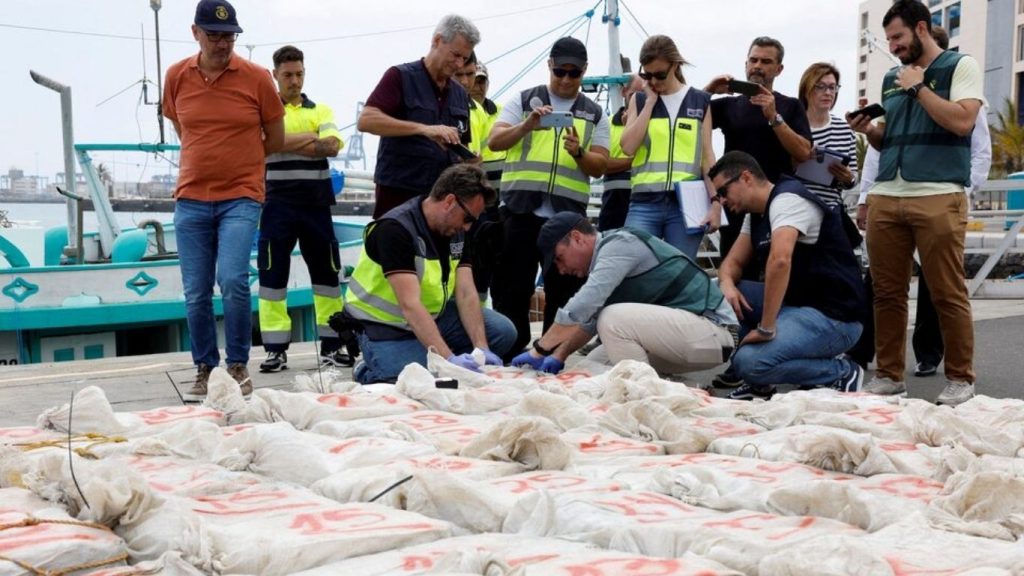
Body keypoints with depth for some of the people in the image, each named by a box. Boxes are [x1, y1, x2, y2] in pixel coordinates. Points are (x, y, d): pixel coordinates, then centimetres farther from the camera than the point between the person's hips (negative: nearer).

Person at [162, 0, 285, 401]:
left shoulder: (256, 78, -4)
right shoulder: (177, 77, 3)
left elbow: (275, 140, 6)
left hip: (240, 198, -3)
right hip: (191, 199, 3)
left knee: (233, 281, -16)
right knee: (195, 293, 4)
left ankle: (238, 366, 1)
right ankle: (204, 369, 19)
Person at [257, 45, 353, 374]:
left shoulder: (321, 111, 11)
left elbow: (333, 146, -7)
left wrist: (286, 142, -15)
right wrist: (311, 139, -15)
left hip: (316, 203, 2)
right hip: (277, 203, -2)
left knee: (326, 271, 5)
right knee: (273, 273, -2)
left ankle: (331, 346, 12)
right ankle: (276, 349, 3)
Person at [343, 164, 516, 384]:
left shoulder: (456, 231, -1)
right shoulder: (396, 229, -26)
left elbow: (466, 294, -7)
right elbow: (410, 306, -34)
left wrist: (482, 349, -21)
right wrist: (449, 358, -42)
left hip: (433, 315, 7)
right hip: (386, 326, -7)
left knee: (503, 331, -7)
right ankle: (368, 375, 3)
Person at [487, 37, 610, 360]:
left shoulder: (595, 115, 13)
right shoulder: (523, 101, 9)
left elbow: (600, 166, 6)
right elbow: (494, 141, -2)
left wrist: (579, 153, -15)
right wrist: (527, 126, -19)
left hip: (568, 216, 1)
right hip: (522, 211, -1)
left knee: (564, 293, 5)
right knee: (512, 289, 1)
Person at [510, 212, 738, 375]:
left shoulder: (620, 244, -17)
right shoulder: (608, 253, 11)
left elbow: (578, 309, -25)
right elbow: (591, 318, 20)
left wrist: (538, 350, -17)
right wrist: (559, 356, 11)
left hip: (712, 330, -10)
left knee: (614, 319, -25)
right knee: (593, 365, 9)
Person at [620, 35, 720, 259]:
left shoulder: (700, 101, 10)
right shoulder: (640, 100, 11)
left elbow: (707, 155, 7)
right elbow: (628, 146, -3)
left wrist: (715, 201, -2)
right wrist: (650, 101, -1)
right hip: (645, 203, 0)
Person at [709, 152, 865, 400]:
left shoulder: (787, 198, -16)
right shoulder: (755, 214, 14)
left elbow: (780, 260, -31)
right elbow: (733, 262, 15)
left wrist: (766, 329, -29)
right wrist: (727, 284, -10)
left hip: (832, 316, -9)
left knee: (749, 361, -25)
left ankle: (841, 373, -4)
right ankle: (759, 384, 9)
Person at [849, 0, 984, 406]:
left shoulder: (960, 66, 4)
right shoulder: (891, 79, 21)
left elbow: (962, 121, -10)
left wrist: (918, 87, -5)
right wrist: (869, 131, 6)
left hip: (938, 198, -6)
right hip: (885, 197, 6)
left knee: (948, 294, -4)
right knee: (887, 293, 4)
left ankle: (960, 379, 4)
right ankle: (888, 375, 11)